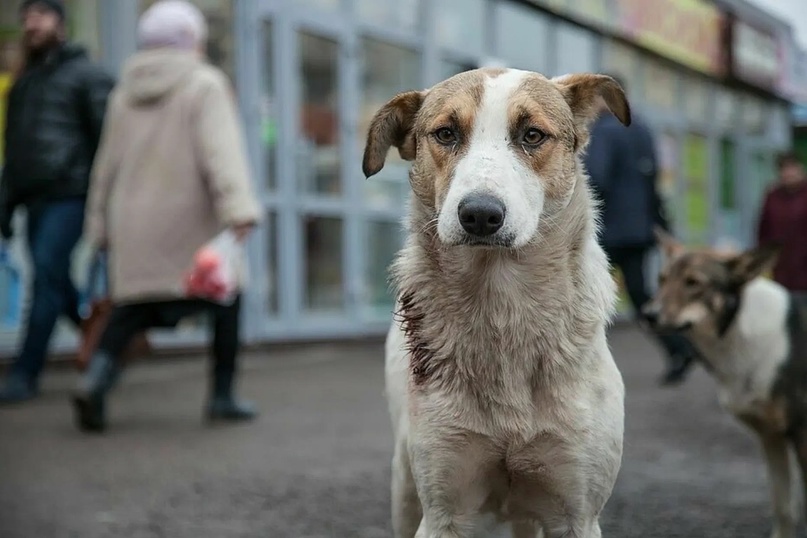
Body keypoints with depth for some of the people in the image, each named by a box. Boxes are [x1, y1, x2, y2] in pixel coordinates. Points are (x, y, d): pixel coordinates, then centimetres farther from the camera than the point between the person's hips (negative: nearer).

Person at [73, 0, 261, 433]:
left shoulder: (125, 93, 14)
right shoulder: (205, 85, -3)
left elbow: (108, 165, 17)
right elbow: (221, 150, -18)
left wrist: (100, 226, 22)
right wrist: (239, 208, -26)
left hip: (134, 227, 5)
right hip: (192, 223, -5)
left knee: (132, 307, 8)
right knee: (223, 298, 12)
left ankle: (96, 377, -16)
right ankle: (222, 396, 12)